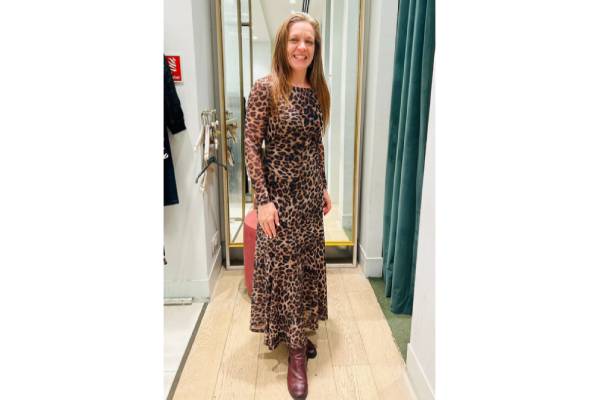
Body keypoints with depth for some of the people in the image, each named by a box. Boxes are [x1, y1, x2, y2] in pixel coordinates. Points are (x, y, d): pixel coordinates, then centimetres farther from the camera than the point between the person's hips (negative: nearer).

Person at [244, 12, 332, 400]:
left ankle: (301, 333, 36)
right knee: (286, 267, 3)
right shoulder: (266, 88, -11)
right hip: (280, 194, -6)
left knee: (308, 264, 15)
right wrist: (263, 199, -18)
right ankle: (296, 349, 19)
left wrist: (324, 187, 14)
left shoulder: (317, 90, 7)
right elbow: (251, 145, -13)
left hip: (310, 193, 6)